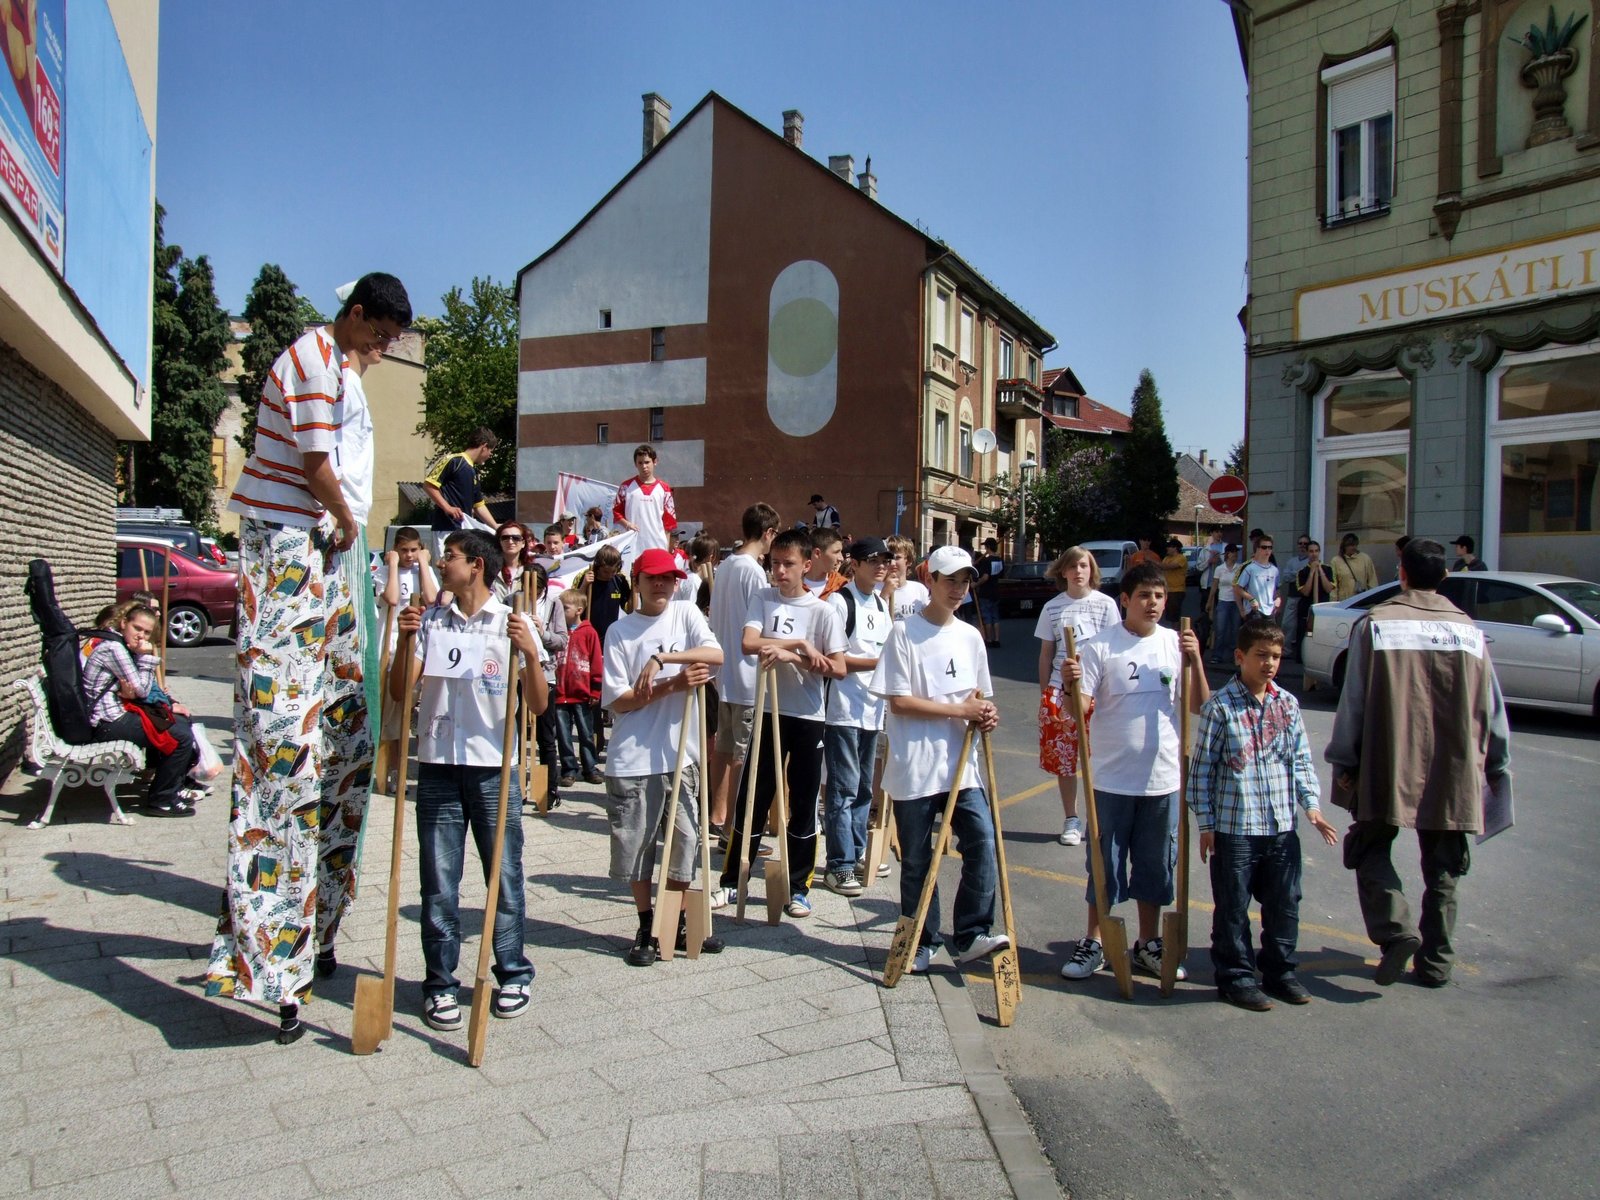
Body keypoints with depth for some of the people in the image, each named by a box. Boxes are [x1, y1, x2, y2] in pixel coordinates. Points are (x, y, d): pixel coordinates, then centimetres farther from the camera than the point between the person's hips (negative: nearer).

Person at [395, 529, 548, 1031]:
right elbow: (401, 693, 3)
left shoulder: (512, 623, 0)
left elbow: (538, 705, -3)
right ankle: (440, 984, 19)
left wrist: (530, 653, -19)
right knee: (438, 881, 7)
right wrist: (406, 640, -10)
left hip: (494, 767, -2)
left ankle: (513, 974, 22)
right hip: (437, 767, 2)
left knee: (505, 875, 6)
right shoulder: (429, 621, 6)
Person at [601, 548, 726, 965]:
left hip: (681, 752, 2)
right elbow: (618, 701, -7)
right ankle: (647, 927, 23)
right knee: (637, 845, 6)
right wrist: (672, 685, -17)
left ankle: (678, 922, 27)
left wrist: (661, 658, -24)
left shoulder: (685, 614, 5)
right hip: (633, 758, -1)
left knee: (683, 841, 9)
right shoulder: (620, 632, -1)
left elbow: (716, 655, -13)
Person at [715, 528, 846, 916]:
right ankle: (733, 881, 19)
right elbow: (748, 643, -14)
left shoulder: (823, 612, -2)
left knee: (803, 803, 7)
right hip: (770, 712, 1)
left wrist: (791, 656, -19)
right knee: (752, 797, 6)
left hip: (809, 717, -1)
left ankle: (798, 888, 19)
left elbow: (838, 669, -8)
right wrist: (800, 644, -17)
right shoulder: (762, 599, 2)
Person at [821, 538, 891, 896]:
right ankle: (839, 866, 2)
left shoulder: (881, 605, 15)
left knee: (864, 788, 15)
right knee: (844, 789, -5)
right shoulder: (839, 601, -10)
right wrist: (879, 663, -18)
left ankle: (856, 854, 26)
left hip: (872, 709, 8)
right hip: (843, 709, -8)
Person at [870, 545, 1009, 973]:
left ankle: (970, 935, 4)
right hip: (914, 767, -4)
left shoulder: (970, 636, 10)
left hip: (961, 765, 4)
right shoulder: (905, 632, -6)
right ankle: (923, 942, 22)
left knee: (983, 842, -9)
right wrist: (960, 710, -14)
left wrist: (987, 714, -5)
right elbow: (899, 701, -12)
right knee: (917, 860, 7)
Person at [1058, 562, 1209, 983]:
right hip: (1113, 777, -3)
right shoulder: (1101, 645, -9)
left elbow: (1199, 708, 0)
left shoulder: (1176, 643, 2)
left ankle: (1148, 944, 31)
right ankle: (1093, 944, 24)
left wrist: (1195, 662, -14)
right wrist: (1071, 683, -32)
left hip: (1163, 778, 3)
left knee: (1156, 865, 15)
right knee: (1105, 864, 9)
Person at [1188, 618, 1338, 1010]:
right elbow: (1202, 768, -7)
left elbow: (1301, 760, 12)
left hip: (1282, 827, 5)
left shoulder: (1288, 704, 6)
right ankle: (1235, 977, 20)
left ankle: (1279, 971, 32)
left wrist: (1311, 805, 0)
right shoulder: (1220, 706, -10)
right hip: (1234, 828, -5)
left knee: (1284, 904, 15)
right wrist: (1206, 823, -7)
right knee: (1233, 908, 5)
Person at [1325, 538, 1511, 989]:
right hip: (1453, 771, 3)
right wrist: (1497, 765, 20)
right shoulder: (1469, 630, 2)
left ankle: (1395, 928, -10)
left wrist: (1342, 761, 2)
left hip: (1387, 766, -3)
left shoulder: (1375, 624, -6)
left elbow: (1353, 700, -6)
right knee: (1442, 868, 13)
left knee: (1370, 850, 11)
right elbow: (1492, 706, 8)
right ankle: (1435, 961, 19)